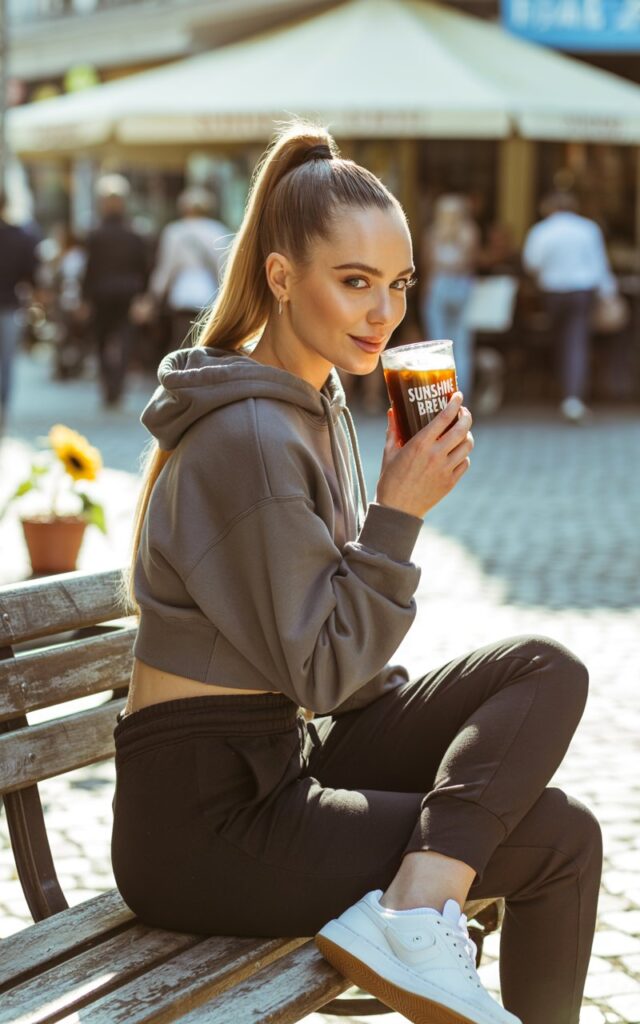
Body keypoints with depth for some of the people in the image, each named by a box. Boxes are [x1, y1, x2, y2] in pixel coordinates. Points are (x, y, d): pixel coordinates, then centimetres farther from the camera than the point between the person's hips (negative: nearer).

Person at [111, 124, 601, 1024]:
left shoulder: (318, 402, 11)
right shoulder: (248, 439, -21)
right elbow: (319, 671, -17)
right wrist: (399, 511, -16)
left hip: (285, 760, 10)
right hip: (202, 823, -9)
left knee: (549, 672, -8)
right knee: (562, 841, -12)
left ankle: (413, 901, -18)